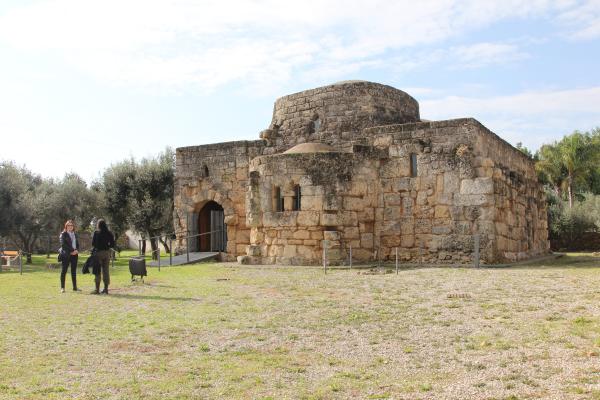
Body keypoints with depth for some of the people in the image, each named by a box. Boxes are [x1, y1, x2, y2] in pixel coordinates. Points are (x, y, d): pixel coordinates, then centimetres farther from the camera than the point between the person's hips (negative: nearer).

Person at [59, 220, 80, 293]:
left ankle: (75, 287, 10)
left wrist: (76, 250, -4)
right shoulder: (63, 234, 0)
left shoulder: (75, 234, 17)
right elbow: (63, 244, -10)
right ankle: (62, 287, -1)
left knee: (74, 271, 7)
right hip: (66, 255, -5)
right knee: (64, 270, -3)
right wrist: (71, 251, -15)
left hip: (74, 254, 5)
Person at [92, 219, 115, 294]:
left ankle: (97, 289, 3)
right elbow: (112, 245, 2)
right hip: (107, 253, 3)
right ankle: (106, 289, 10)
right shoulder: (109, 233, 1)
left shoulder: (96, 233, -6)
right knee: (106, 271, 8)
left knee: (98, 271, 4)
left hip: (98, 252, -3)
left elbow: (93, 244, -5)